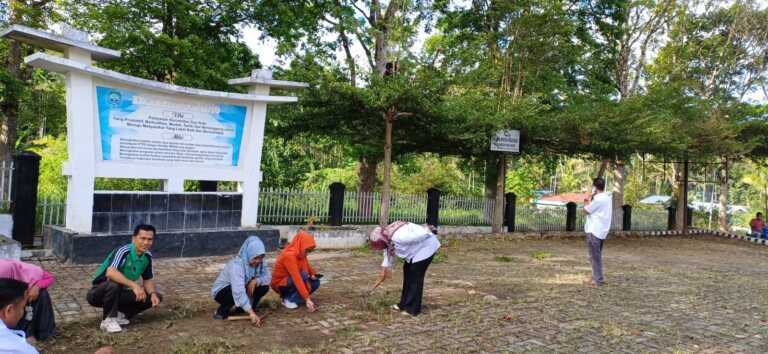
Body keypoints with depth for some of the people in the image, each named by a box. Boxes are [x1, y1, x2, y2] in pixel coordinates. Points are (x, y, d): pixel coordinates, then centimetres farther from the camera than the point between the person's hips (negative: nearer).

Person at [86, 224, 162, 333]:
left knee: (156, 297, -7)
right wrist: (134, 285, -48)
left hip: (119, 294, 7)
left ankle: (119, 314, 3)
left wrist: (153, 293, -14)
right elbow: (110, 272, -44)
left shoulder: (147, 256, -4)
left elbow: (148, 279, 6)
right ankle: (108, 320, -18)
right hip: (98, 293, -6)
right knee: (114, 284, -40)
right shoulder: (123, 251, -26)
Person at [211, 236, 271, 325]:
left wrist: (256, 281, -32)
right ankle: (222, 311, -12)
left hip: (242, 289, 6)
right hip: (222, 291, -6)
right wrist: (251, 312, -52)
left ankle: (243, 309, 2)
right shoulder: (236, 265, -35)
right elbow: (238, 291, -45)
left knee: (264, 286, -15)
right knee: (238, 291, -37)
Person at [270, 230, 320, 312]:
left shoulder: (301, 253, -3)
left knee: (315, 282, -6)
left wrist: (313, 274, -14)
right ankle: (289, 300, -15)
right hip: (280, 284, -8)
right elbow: (297, 279, -35)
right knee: (304, 276, -30)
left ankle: (289, 295, 4)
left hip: (292, 281, 8)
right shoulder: (289, 255, -29)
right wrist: (307, 299, -38)